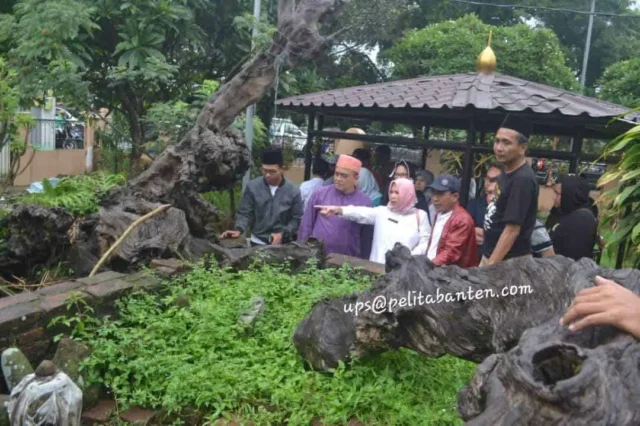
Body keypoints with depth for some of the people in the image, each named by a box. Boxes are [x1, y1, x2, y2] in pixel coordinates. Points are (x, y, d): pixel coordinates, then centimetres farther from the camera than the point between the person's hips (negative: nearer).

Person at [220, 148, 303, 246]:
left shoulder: (293, 191, -6)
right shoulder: (252, 187, -6)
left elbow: (296, 219, -2)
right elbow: (245, 214, -2)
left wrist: (283, 234, -16)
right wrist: (238, 229, -19)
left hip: (283, 243, 0)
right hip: (258, 242, 0)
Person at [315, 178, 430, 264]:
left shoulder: (420, 215, 5)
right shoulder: (382, 212, 6)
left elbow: (425, 242, 1)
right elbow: (361, 213, -9)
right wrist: (338, 210, -26)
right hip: (378, 267, 1)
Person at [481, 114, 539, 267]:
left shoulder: (522, 180, -20)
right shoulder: (507, 173, 8)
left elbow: (512, 230, -23)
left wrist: (490, 266, -23)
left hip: (510, 262, -9)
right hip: (491, 256, 9)